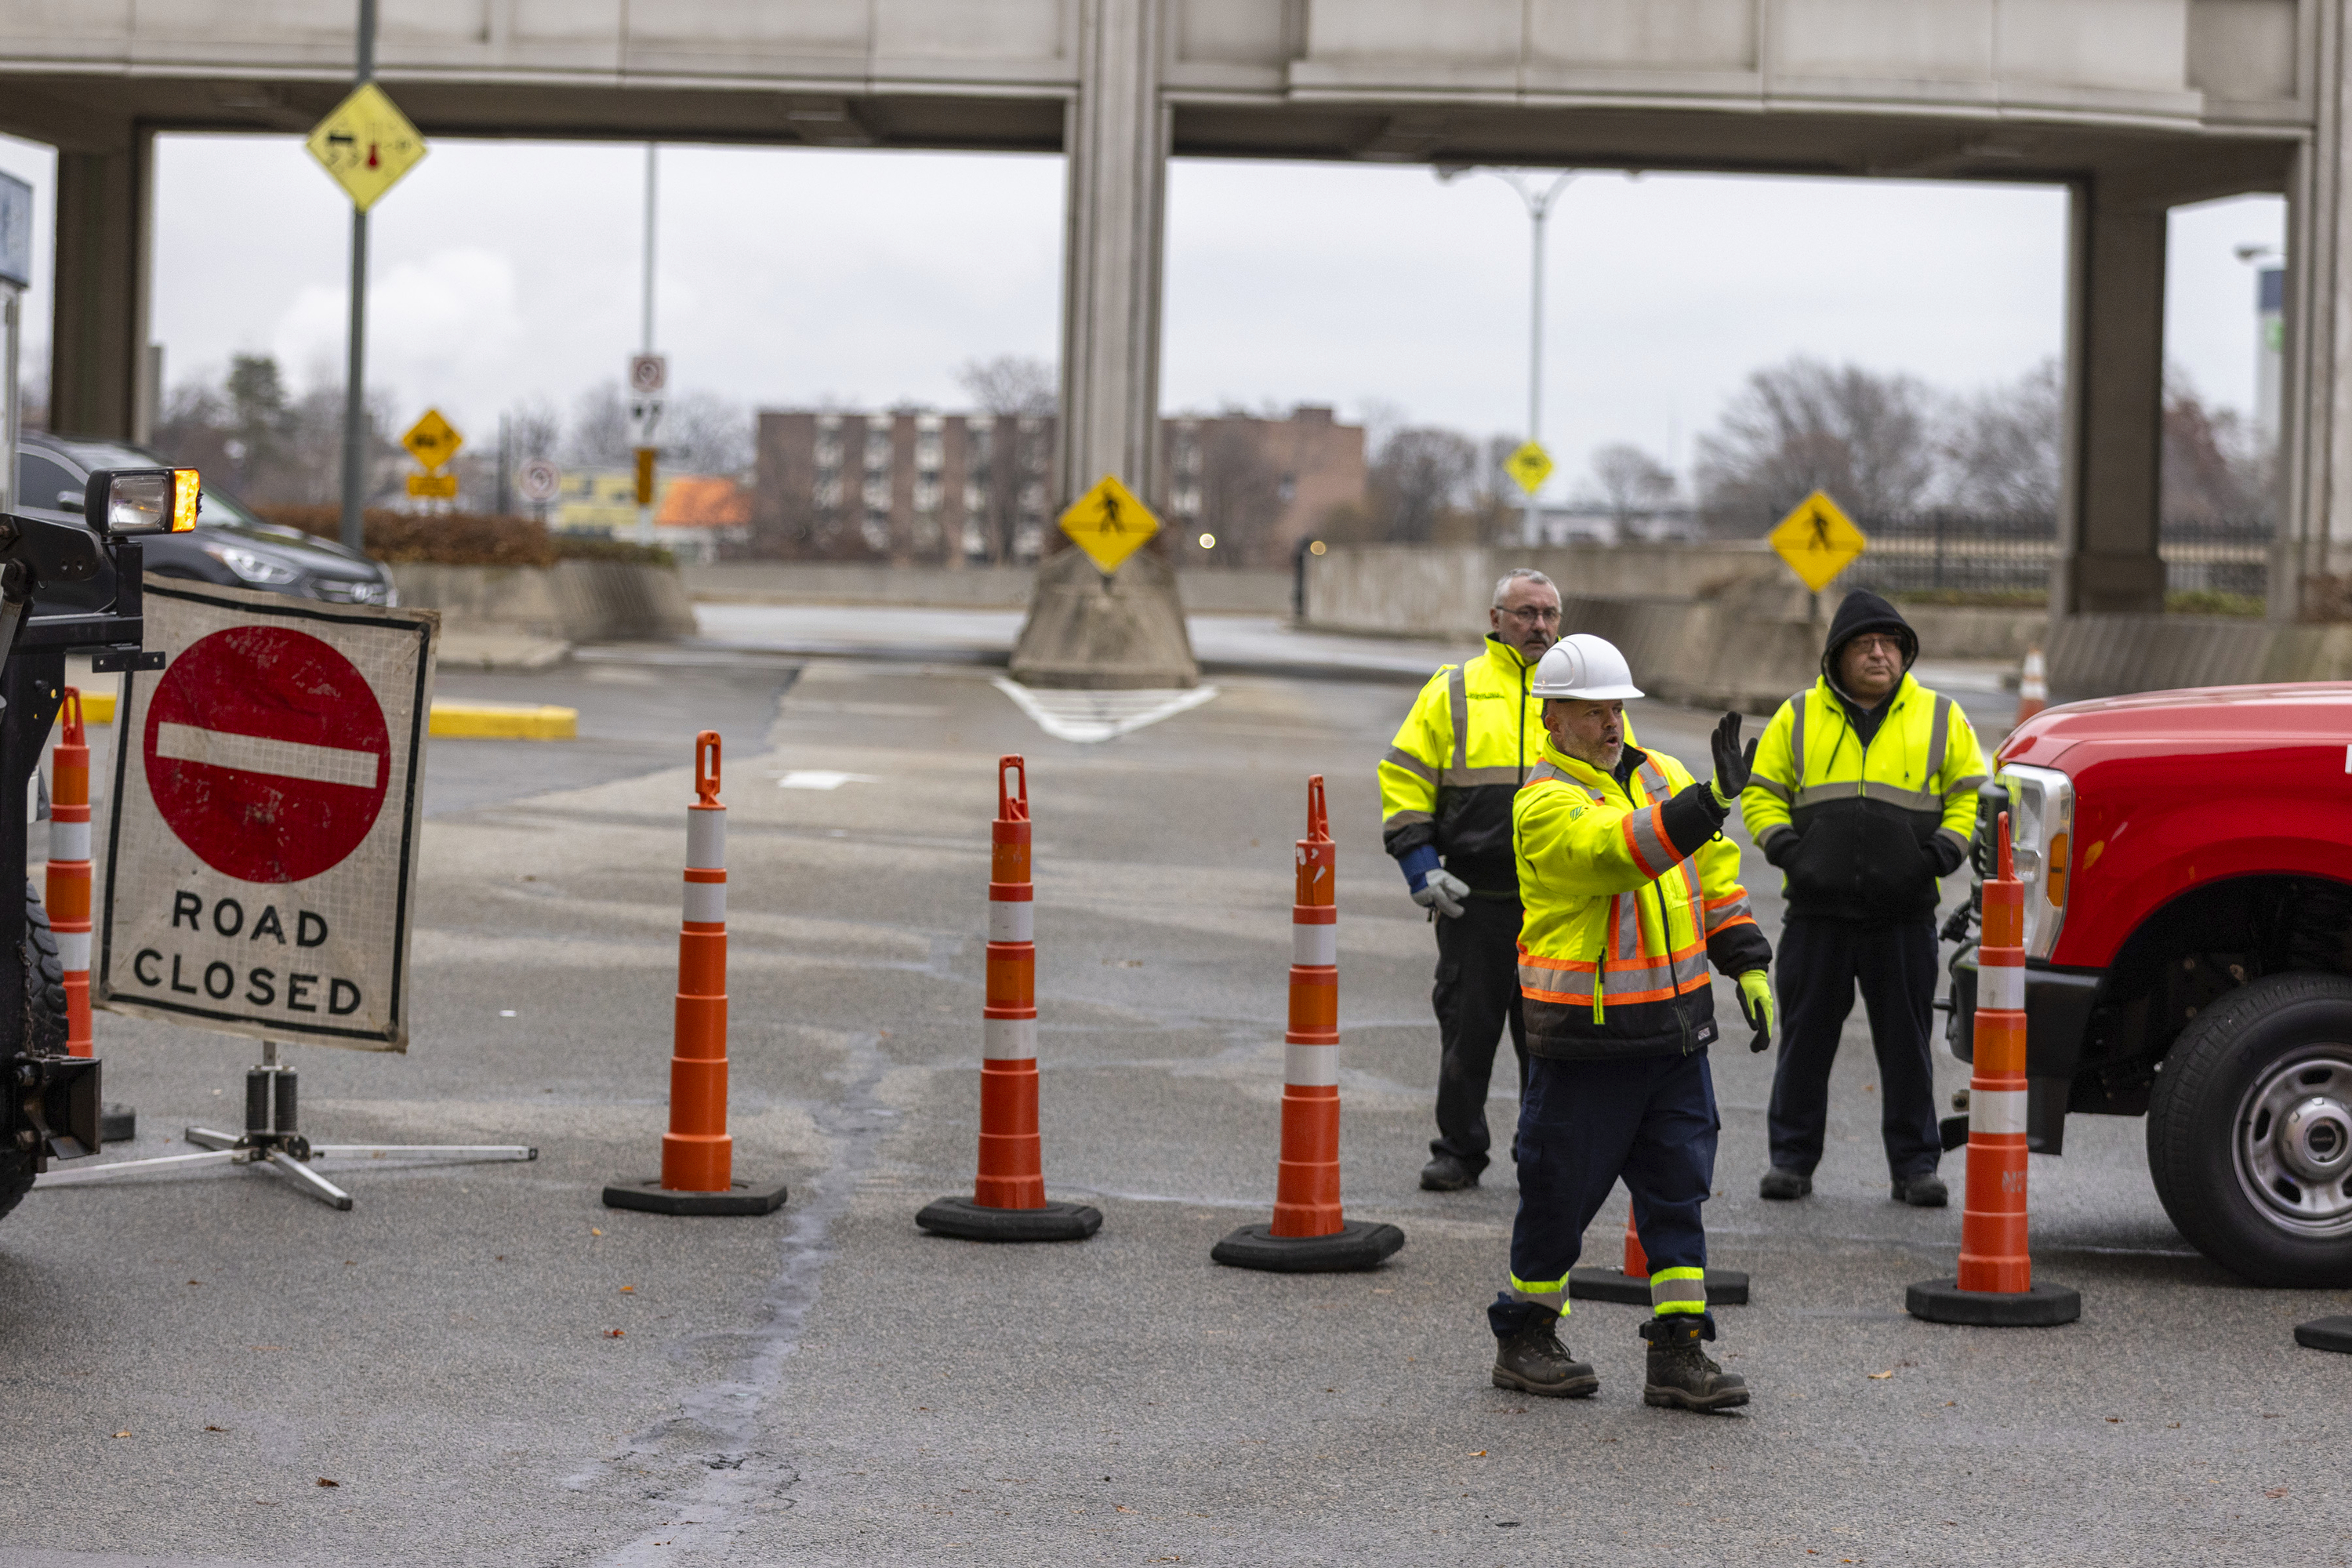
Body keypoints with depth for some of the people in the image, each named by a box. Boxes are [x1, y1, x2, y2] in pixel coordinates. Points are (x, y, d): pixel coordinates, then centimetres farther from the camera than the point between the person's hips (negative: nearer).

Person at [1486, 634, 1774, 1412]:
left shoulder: (1661, 777, 10)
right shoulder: (1546, 806, -13)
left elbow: (1714, 876, 17)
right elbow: (1620, 851, -31)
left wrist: (1748, 965, 10)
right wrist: (1712, 800, -42)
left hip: (1675, 1033, 6)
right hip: (1585, 1042, -6)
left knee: (1678, 1193, 4)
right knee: (1561, 1194, 4)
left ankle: (1678, 1353, 8)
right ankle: (1523, 1340, 20)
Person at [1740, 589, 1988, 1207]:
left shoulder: (1940, 718, 7)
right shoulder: (1798, 717, 8)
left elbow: (1971, 795, 9)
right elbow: (1761, 792, 12)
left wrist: (1944, 851, -6)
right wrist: (1783, 845, -5)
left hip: (1905, 916, 0)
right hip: (1818, 912, 1)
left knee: (1906, 1042, 3)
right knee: (1806, 1036, 5)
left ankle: (1914, 1165, 12)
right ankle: (1792, 1158, 14)